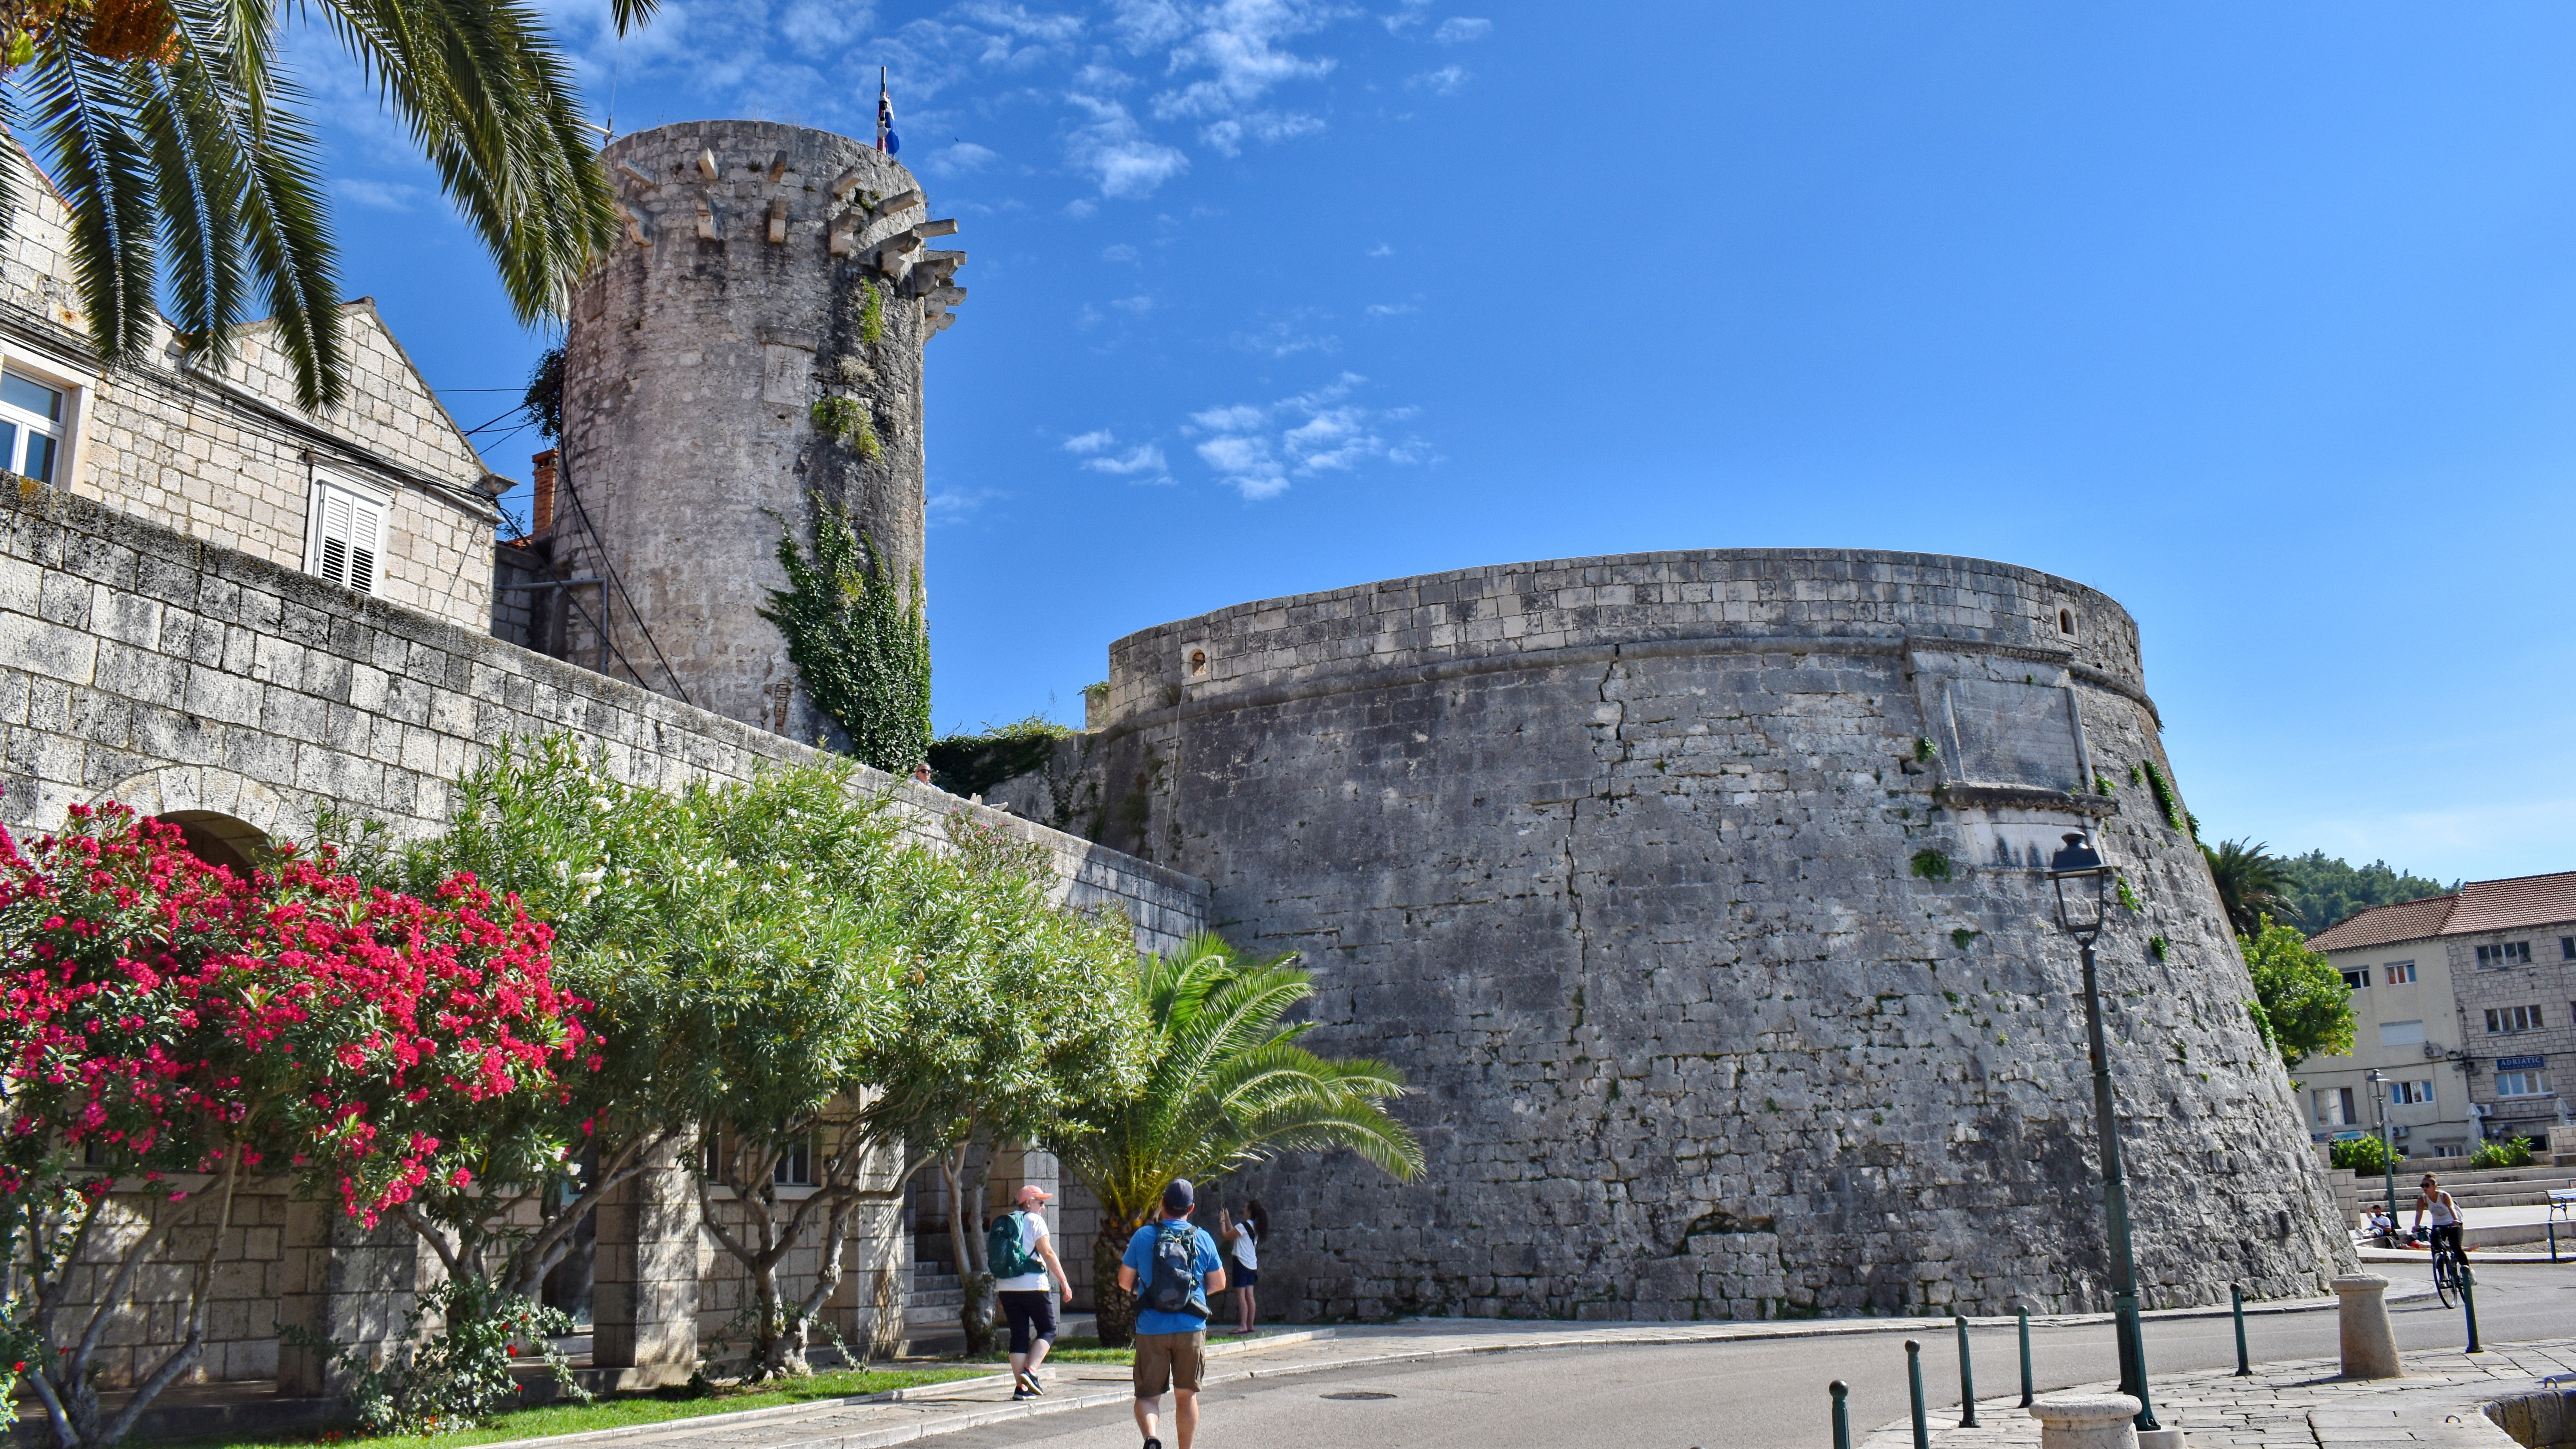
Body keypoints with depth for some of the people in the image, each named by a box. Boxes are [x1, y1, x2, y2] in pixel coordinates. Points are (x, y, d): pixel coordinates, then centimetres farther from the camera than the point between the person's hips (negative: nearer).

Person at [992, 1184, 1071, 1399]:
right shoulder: (1034, 1220, -3)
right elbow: (1047, 1253, -10)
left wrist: (1002, 1297, 23)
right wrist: (1064, 1281, -7)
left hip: (1006, 1287, 6)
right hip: (1033, 1285, -6)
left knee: (1019, 1335, 7)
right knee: (1047, 1330, 5)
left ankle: (1021, 1387, 2)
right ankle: (1030, 1371, -13)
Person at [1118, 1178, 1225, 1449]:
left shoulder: (1143, 1236, -3)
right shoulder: (1202, 1239, 0)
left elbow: (1125, 1281, 2)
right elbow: (1218, 1283, 7)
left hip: (1151, 1329, -1)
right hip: (1191, 1329, 1)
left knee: (1147, 1395, 6)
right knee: (1186, 1396, 14)